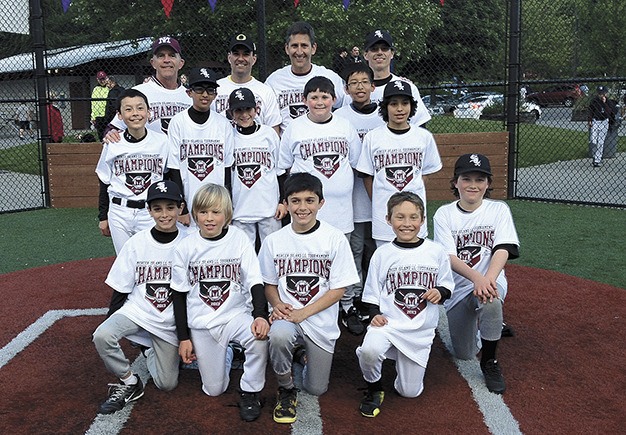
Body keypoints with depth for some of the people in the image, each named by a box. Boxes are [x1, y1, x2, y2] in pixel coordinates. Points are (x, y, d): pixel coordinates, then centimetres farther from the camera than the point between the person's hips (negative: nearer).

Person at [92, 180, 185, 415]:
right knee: (102, 336, -29)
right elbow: (120, 290, 0)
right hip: (137, 310, 0)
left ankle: (151, 351, 34)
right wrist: (110, 321, -4)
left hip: (171, 322, 0)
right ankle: (129, 382, -4)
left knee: (167, 384, 2)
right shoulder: (136, 243, -8)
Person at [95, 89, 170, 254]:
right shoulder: (112, 144, -2)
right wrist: (103, 217, 9)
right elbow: (104, 182, 8)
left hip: (152, 213, 0)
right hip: (119, 214, 1)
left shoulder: (162, 141, -3)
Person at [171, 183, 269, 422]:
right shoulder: (186, 247, -5)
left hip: (236, 315, -1)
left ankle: (249, 391, -8)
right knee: (214, 389, 3)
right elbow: (179, 295, 1)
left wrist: (260, 315, -29)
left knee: (259, 336, -34)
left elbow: (255, 283, -10)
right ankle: (224, 355, 36)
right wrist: (184, 338, 0)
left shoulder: (240, 240, -9)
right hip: (201, 323, 1)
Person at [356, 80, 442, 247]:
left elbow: (424, 173, 10)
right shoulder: (372, 137, -1)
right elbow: (367, 176, 5)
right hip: (383, 216, -1)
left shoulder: (424, 137, 2)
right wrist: (377, 204, 1)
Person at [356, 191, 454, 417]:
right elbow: (372, 292, 5)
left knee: (410, 391, 5)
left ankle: (402, 360, 39)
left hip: (421, 331, 2)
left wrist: (440, 292, -12)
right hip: (387, 322, -1)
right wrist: (374, 314, -11)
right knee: (369, 350, -35)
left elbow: (448, 285, 10)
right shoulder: (382, 254, -2)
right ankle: (374, 389, -1)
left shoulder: (436, 252, 0)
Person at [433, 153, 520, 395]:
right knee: (464, 354, 4)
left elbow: (503, 249, -16)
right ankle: (479, 322, 37)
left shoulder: (499, 210, -2)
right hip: (457, 289, 2)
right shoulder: (444, 214, -3)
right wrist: (476, 277, -35)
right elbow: (448, 257, -16)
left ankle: (490, 361, -13)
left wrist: (488, 279, -36)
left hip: (491, 281, -1)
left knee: (490, 300, -38)